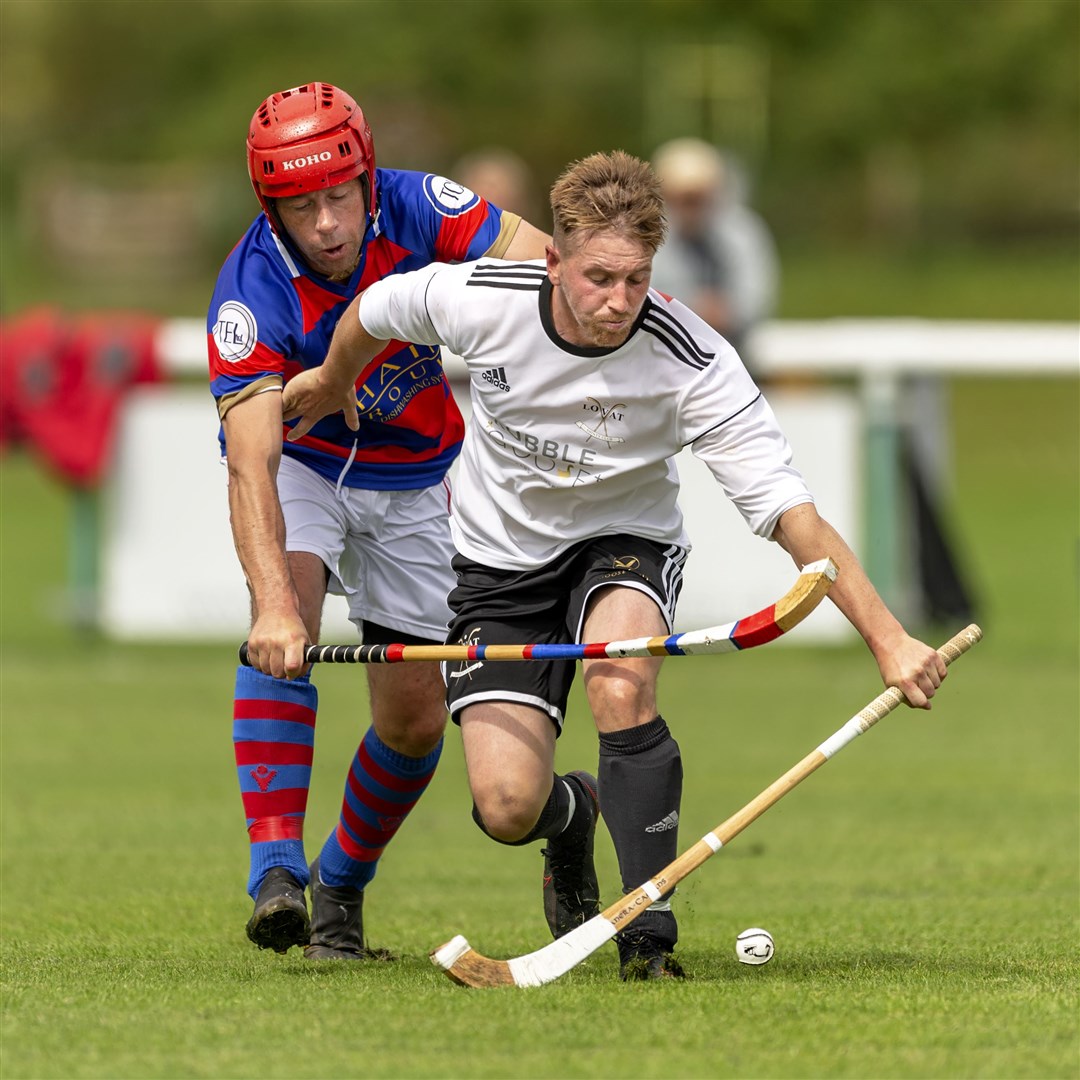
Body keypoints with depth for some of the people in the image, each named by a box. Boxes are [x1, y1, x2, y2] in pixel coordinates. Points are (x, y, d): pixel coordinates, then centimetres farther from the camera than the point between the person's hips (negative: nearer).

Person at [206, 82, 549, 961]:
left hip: (410, 483, 3)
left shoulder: (414, 209, -24)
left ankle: (344, 884, 27)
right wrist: (274, 601, -53)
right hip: (298, 465, -3)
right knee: (283, 634, -32)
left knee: (416, 718, 3)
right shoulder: (253, 291, -32)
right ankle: (276, 869, -35)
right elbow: (250, 463, -40)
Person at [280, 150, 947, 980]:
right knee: (508, 810, -13)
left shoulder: (691, 362, -28)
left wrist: (888, 638, -41)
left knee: (621, 685, -36)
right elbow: (374, 311, 0)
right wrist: (333, 382, 21)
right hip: (502, 559, 1)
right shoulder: (478, 300, -24)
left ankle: (649, 933, -24)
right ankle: (573, 815, 27)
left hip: (626, 541, -1)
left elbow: (791, 513, -31)